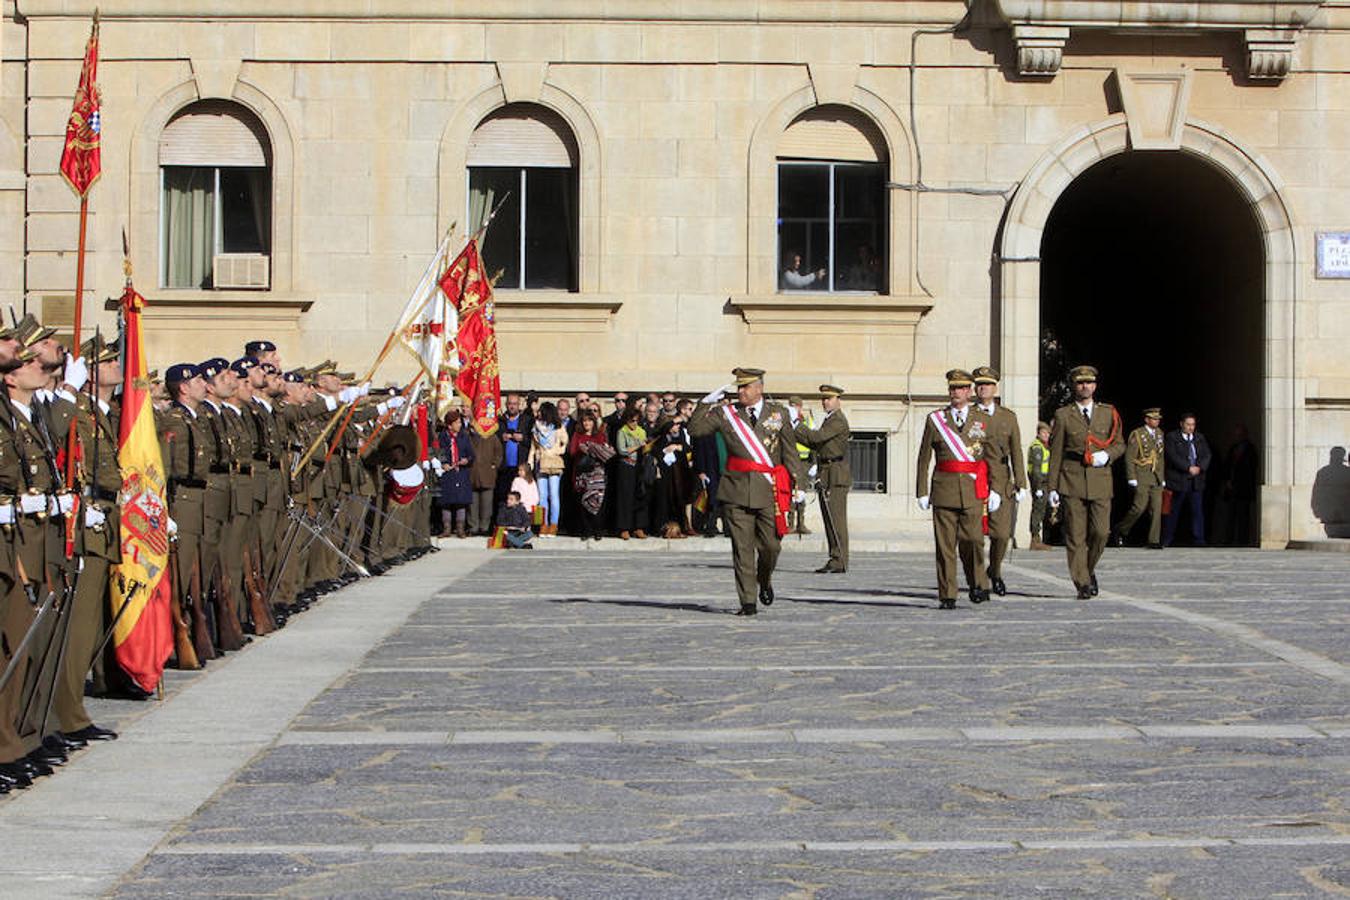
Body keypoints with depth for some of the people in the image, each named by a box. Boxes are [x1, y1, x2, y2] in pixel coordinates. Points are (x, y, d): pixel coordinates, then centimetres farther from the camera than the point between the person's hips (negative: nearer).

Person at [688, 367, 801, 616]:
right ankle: (748, 602, 2)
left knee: (770, 546, 2)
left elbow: (789, 452, 9)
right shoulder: (725, 413, 7)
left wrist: (796, 483, 3)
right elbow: (695, 429, 3)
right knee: (742, 547, -2)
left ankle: (764, 581, 33)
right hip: (736, 490, 0)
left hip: (769, 491, 0)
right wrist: (706, 402, -5)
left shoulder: (779, 414, 7)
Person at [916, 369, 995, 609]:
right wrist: (922, 491, 2)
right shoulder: (935, 419, 10)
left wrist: (995, 490, 0)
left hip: (974, 490, 0)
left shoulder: (984, 421, 11)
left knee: (972, 540, -11)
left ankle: (978, 584, 11)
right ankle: (947, 596, 5)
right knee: (945, 544, -2)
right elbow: (924, 458, 8)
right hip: (944, 488, 1)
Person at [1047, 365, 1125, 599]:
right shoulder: (1063, 415, 6)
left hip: (1100, 481, 1)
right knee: (1075, 535, -4)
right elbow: (1056, 453, 6)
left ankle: (1089, 569, 20)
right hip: (1072, 481, -1)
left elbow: (1119, 444, 15)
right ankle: (1082, 583, 0)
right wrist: (1053, 487, 1)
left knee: (1101, 531, -6)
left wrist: (1107, 455, -8)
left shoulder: (1108, 412, 11)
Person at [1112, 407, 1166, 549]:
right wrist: (1132, 478, -13)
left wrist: (1162, 478, 17)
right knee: (1139, 507, -11)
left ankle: (1154, 541, 1)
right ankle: (1119, 532, 7)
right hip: (1142, 477, -6)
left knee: (1157, 508, -1)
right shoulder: (1137, 435, -6)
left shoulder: (1159, 434, 13)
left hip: (1156, 477, 6)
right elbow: (1129, 458, -8)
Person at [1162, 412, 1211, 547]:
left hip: (1196, 481, 3)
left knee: (1197, 510, -3)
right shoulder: (1171, 437, 1)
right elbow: (1173, 456, -11)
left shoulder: (1200, 438, 16)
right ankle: (1166, 540, 11)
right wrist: (1189, 468, -17)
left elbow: (1207, 455, 8)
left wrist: (1200, 467, -11)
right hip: (1178, 480, -3)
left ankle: (1198, 540, -3)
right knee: (1173, 511, 3)